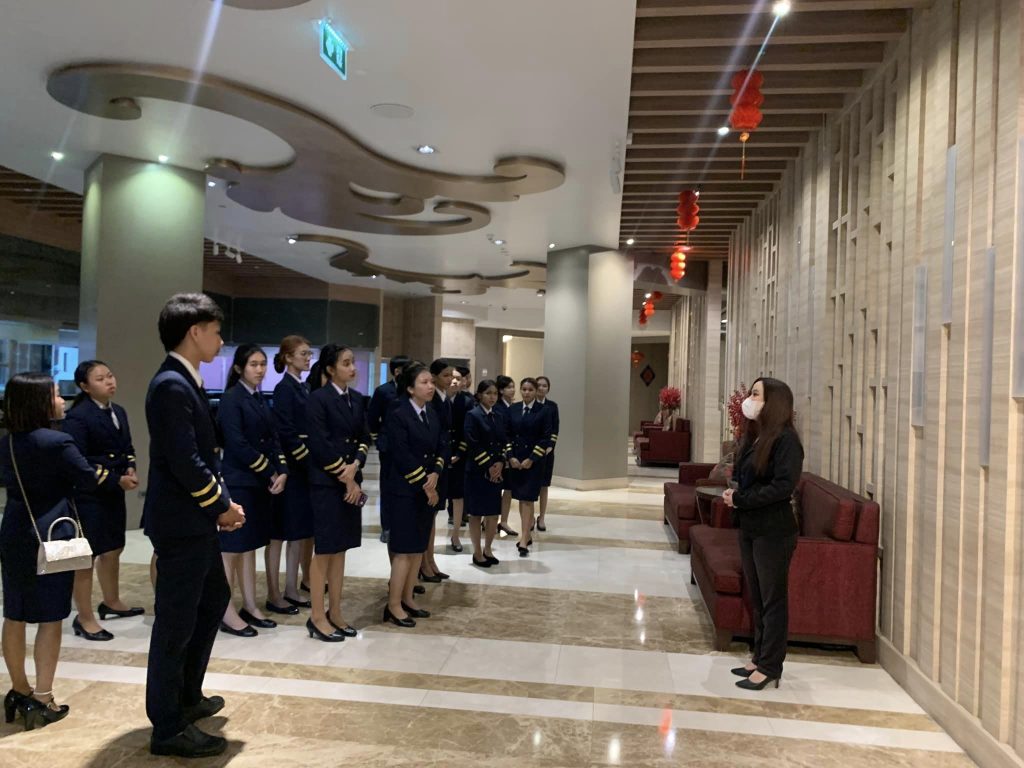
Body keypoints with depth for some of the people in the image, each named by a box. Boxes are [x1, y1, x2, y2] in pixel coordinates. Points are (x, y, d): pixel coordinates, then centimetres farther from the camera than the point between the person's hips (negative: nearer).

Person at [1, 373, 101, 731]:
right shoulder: (58, 442, -19)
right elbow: (89, 481, -12)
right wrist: (102, 472, 7)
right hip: (51, 537, -7)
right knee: (50, 619, 2)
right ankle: (42, 700, 6)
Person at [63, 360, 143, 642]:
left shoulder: (118, 412, 10)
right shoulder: (77, 417, -16)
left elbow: (127, 448, 17)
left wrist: (130, 469, -4)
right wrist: (116, 480, -20)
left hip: (114, 493, 8)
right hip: (88, 496, -8)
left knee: (113, 549, 20)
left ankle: (112, 602, 38)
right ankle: (84, 619, 13)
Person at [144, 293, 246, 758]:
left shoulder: (186, 381, 11)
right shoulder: (172, 385, -21)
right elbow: (185, 462, -25)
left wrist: (221, 501, 6)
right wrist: (222, 506, -12)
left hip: (196, 519, 11)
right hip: (180, 522, -11)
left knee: (214, 599, 22)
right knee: (176, 621, 1)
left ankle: (187, 695, 38)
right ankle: (168, 728, 16)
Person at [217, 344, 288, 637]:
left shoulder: (260, 399, 13)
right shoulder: (231, 398, -10)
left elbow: (272, 439, 10)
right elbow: (237, 444, -17)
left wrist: (282, 472, -5)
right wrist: (270, 473, -12)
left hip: (261, 482, 8)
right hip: (238, 482, -8)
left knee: (250, 545, 12)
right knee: (231, 547, -1)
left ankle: (250, 607, 19)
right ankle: (227, 613, 6)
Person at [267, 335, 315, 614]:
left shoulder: (304, 388, 13)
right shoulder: (284, 388, -11)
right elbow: (285, 433, -18)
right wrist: (309, 461, -15)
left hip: (304, 468, 8)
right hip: (290, 468, -8)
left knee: (299, 531, 11)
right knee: (280, 532, 0)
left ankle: (291, 590, 20)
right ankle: (274, 595, 9)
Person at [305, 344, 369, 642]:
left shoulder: (357, 398, 10)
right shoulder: (318, 398, -10)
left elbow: (364, 438, 8)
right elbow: (320, 445, -15)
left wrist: (354, 467, -10)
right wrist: (344, 477, -12)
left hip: (352, 481, 7)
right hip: (326, 482, -6)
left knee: (340, 549, 12)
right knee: (324, 549, 0)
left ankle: (335, 613, 21)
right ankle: (317, 617, 11)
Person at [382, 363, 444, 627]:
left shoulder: (433, 414, 10)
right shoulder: (398, 415, -12)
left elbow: (442, 448, 8)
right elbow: (402, 456, -17)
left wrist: (435, 474, -9)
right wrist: (424, 485, -14)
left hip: (429, 489, 7)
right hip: (406, 490, -7)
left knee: (419, 547, 11)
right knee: (405, 549, -4)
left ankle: (408, 599, 22)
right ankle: (393, 606, 6)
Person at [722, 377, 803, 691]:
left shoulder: (785, 439, -14)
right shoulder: (752, 436, 10)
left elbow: (784, 486, -21)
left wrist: (741, 499, -17)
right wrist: (733, 494, -3)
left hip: (773, 532, -8)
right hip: (749, 527, 8)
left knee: (773, 599, 3)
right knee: (756, 596, 16)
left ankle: (770, 667, 12)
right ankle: (759, 656, 28)